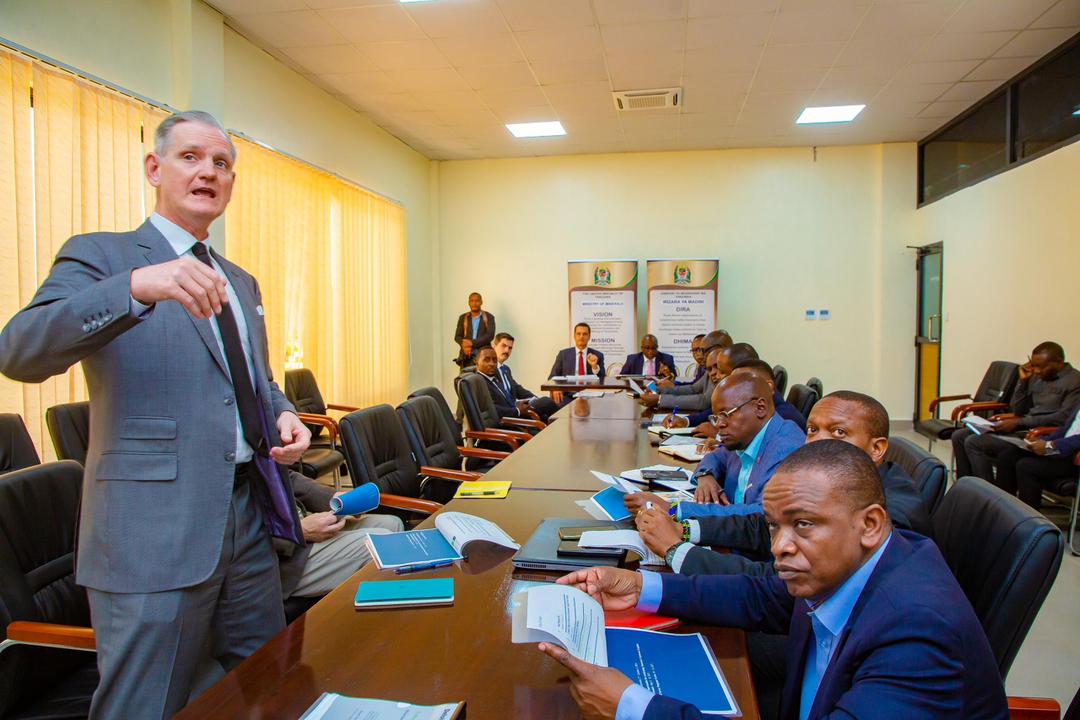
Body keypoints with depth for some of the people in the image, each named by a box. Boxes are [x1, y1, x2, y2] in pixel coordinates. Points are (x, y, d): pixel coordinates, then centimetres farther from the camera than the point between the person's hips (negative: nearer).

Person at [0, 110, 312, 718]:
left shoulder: (242, 284, 18)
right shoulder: (99, 256, -2)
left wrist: (284, 416, 4)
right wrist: (136, 287, -34)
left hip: (250, 518, 7)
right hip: (155, 530, -6)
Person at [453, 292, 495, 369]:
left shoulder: (489, 317, 6)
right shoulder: (463, 317, 14)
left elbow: (490, 335, -6)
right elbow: (457, 336, 9)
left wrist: (472, 343, -15)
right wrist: (464, 345, -13)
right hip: (466, 357, 2)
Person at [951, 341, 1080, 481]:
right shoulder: (1037, 377, 16)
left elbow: (1063, 418, -18)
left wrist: (1019, 422, -19)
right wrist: (1023, 380, 5)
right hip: (1023, 426, 9)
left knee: (974, 442, -23)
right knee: (959, 436, -3)